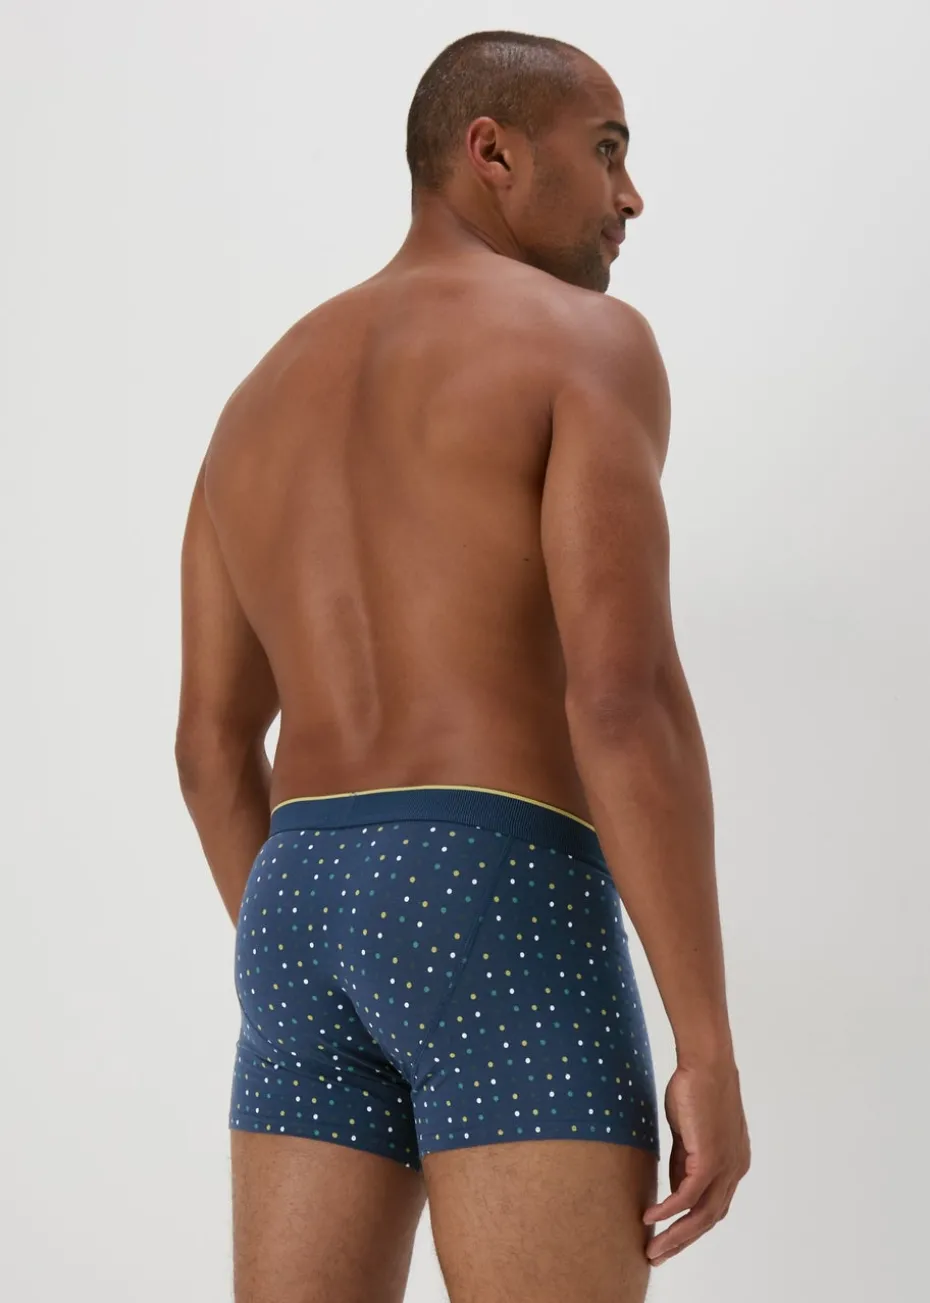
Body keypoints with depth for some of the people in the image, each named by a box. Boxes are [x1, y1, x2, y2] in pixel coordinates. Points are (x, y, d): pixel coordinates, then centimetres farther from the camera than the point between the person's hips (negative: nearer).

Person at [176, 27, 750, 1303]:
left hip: (310, 927, 7)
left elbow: (212, 746, 20)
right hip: (505, 927, -7)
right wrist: (712, 1050, -13)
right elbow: (626, 698, -15)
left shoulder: (265, 402, 21)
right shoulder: (590, 345, -3)